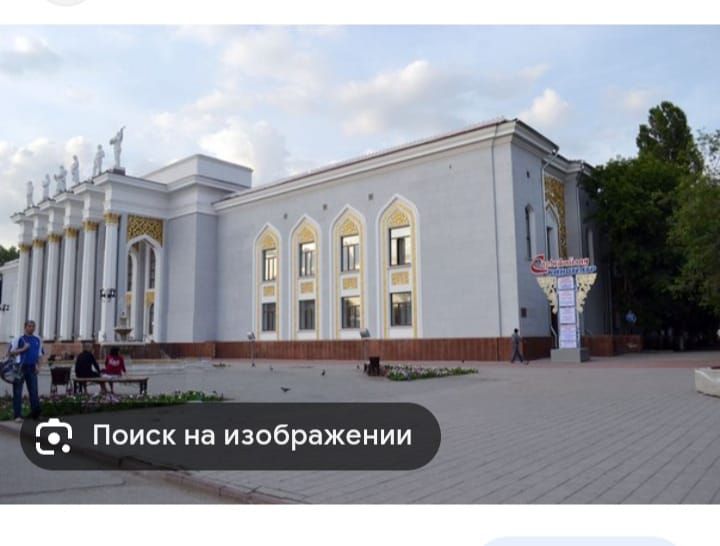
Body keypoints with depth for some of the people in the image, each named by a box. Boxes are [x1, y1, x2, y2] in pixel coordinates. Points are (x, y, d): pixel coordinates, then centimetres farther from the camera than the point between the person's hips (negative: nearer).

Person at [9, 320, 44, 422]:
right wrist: (23, 349, -16)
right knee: (17, 392, 0)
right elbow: (12, 352, -3)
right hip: (20, 368, -3)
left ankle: (35, 413, 7)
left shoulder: (38, 340, 11)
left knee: (34, 392, 3)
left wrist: (38, 365, 1)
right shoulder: (19, 339, -1)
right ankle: (18, 415, 4)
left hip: (32, 368, 3)